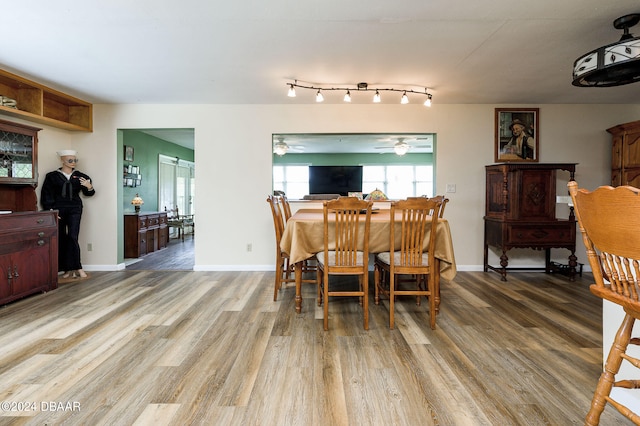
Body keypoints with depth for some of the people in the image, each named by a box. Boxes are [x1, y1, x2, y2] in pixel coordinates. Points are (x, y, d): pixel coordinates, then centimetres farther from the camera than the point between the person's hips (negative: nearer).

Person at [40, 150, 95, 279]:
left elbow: (88, 194, 6)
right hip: (58, 210, 0)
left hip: (75, 209, 0)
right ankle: (67, 268, 9)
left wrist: (89, 187, -17)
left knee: (73, 237, -9)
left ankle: (76, 267, -5)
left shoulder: (79, 176, 7)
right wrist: (50, 210, -8)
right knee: (60, 239, 2)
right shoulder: (52, 176, 3)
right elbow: (46, 195, 2)